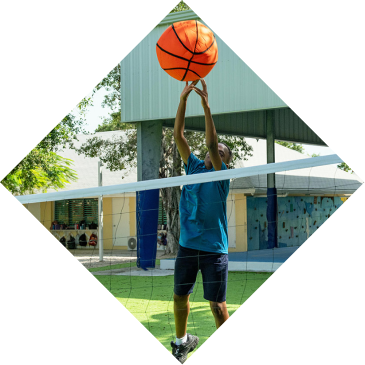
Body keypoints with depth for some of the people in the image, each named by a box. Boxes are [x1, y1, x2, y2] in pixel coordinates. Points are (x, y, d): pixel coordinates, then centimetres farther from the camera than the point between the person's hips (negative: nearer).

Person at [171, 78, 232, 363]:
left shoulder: (221, 175, -4)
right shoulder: (194, 167, 8)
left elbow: (211, 144, -20)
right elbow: (178, 135, 0)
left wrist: (206, 106, -27)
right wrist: (183, 99, -12)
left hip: (214, 248, -4)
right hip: (187, 245, 4)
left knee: (217, 304, 0)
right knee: (180, 297, 12)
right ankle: (182, 340, 33)